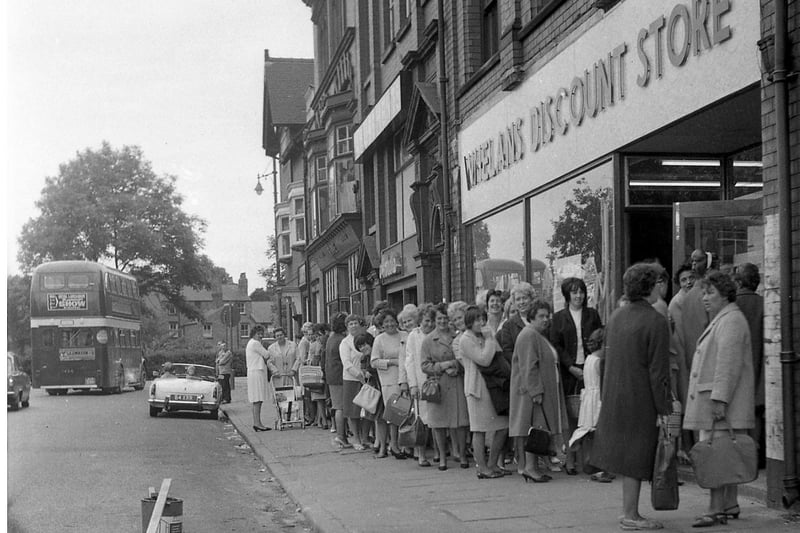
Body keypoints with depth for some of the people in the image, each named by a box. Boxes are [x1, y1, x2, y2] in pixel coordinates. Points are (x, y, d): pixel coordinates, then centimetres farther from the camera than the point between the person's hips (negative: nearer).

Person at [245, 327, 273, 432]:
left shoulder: (250, 343, 23)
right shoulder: (255, 343, -10)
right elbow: (267, 355, -8)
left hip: (253, 373, 11)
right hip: (257, 372, -11)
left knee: (256, 400, 9)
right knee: (258, 399, -12)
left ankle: (256, 423, 9)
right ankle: (257, 423, -14)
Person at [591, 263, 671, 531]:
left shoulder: (616, 316, 6)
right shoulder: (656, 322, -16)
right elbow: (658, 370, -17)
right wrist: (663, 408, -11)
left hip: (615, 396, 7)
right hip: (641, 399, -7)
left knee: (627, 453, 15)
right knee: (637, 457, 1)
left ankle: (628, 511, 22)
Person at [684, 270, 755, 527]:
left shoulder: (731, 321, -13)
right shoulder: (720, 320, 22)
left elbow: (729, 364, -21)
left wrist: (719, 399, -24)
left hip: (722, 402, -11)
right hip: (713, 401, 11)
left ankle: (716, 510, -12)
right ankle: (730, 505, 19)